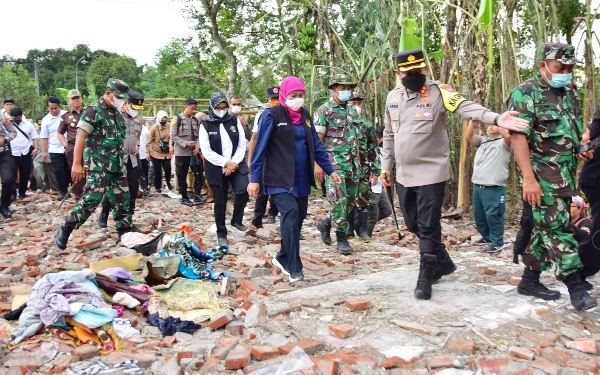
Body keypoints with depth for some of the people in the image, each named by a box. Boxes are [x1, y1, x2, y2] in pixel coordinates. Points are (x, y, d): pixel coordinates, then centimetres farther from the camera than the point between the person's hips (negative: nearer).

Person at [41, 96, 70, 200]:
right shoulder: (45, 120, 0)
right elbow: (44, 137, 3)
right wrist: (44, 152, 1)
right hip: (55, 150, 0)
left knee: (68, 170, 8)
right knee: (59, 171, 0)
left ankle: (65, 187, 25)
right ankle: (63, 191, 8)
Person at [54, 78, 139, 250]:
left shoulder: (117, 113, 15)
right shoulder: (94, 110, -10)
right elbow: (81, 136, -16)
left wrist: (122, 162, 21)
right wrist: (76, 163, -22)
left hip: (116, 166, 8)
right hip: (98, 166, -8)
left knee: (122, 199, 9)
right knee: (92, 198, -11)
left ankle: (125, 231, 19)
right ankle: (65, 231, 2)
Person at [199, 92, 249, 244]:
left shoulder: (235, 121, 3)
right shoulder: (206, 125, -3)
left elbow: (242, 144, 1)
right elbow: (206, 151, -9)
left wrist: (234, 163, -12)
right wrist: (225, 163, -15)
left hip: (236, 165, 2)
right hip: (217, 168, -1)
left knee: (243, 190, -20)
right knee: (220, 202, 5)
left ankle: (236, 220, 6)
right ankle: (221, 233, 21)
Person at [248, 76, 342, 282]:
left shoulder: (305, 115, 12)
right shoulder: (272, 115, -7)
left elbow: (316, 145, 15)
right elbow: (261, 147, -10)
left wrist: (330, 170, 11)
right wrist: (255, 178, -14)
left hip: (301, 178, 6)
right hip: (280, 179, -6)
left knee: (299, 217, 8)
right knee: (291, 213, -21)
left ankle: (283, 258, 28)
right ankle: (294, 267, -13)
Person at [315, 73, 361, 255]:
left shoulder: (353, 110, 14)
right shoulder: (324, 110, -5)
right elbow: (317, 139, -8)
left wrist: (358, 160, 16)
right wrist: (318, 164, -14)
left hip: (352, 163, 7)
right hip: (334, 163, -7)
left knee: (351, 200, 9)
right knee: (339, 200, -7)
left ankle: (326, 223, 27)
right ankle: (342, 238, 3)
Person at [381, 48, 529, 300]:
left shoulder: (438, 92, -9)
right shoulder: (392, 97, 8)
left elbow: (467, 107, -25)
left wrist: (496, 119, -42)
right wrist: (386, 165, 15)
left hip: (431, 173, -6)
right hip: (404, 175, 6)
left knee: (428, 227, -3)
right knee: (414, 225, 16)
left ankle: (425, 279, 11)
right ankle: (443, 262, 36)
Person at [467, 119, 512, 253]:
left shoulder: (503, 142, 2)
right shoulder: (482, 140, 17)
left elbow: (507, 135, -20)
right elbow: (469, 136, 1)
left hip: (494, 187, -6)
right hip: (477, 186, 6)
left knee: (493, 215, -5)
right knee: (478, 215, 15)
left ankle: (497, 243, 6)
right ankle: (487, 237, 32)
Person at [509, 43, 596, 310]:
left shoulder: (570, 94, 15)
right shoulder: (525, 94, -9)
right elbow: (518, 136, -17)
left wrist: (582, 149, 6)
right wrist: (528, 178, -23)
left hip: (566, 173, 8)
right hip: (542, 172, -8)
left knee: (548, 227, 10)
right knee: (559, 228, -7)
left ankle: (530, 280, 20)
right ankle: (575, 285, 0)